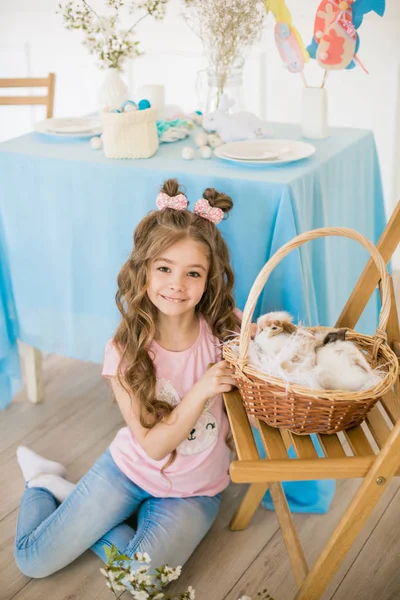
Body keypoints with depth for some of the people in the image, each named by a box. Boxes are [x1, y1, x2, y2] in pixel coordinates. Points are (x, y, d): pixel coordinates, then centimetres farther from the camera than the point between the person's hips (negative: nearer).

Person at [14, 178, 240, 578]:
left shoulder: (226, 330, -16)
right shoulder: (126, 352, -19)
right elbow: (152, 445, -20)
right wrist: (201, 392, -34)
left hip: (193, 492, 1)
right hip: (131, 468, -1)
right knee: (33, 560, -1)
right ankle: (42, 484, 30)